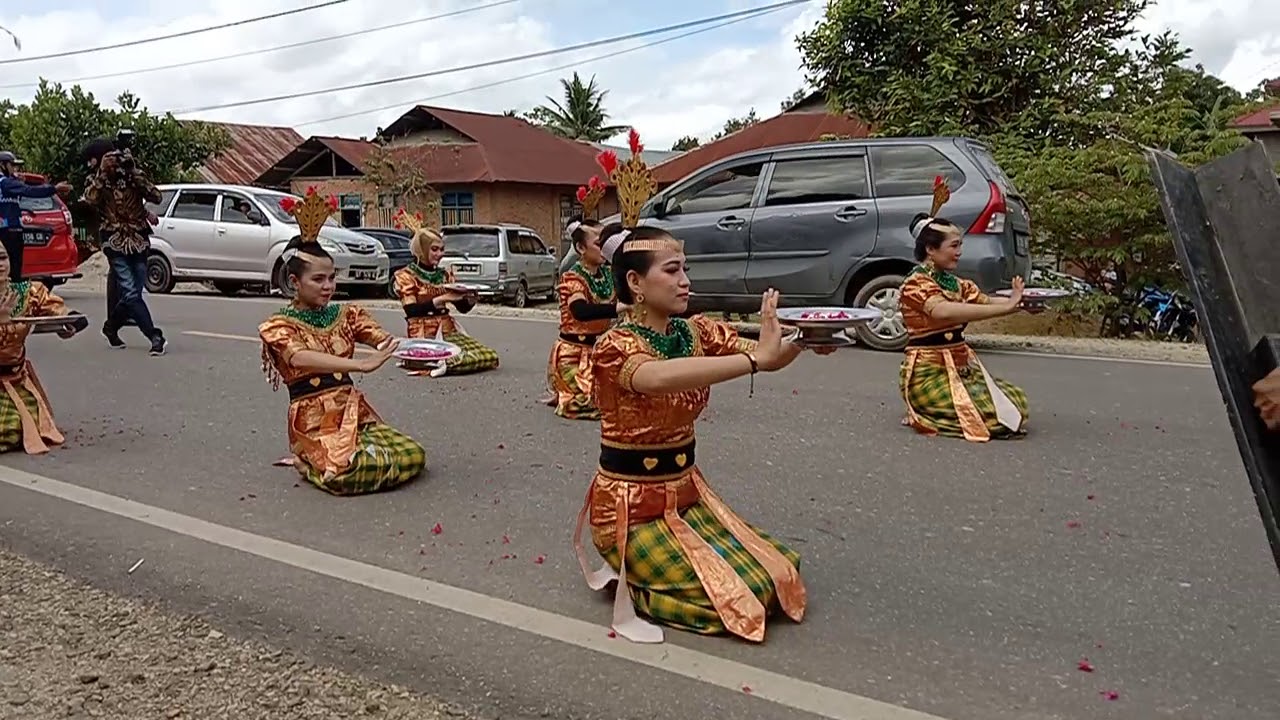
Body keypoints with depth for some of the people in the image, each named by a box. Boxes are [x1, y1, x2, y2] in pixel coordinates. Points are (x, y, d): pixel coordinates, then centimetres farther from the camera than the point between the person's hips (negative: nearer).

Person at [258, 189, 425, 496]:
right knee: (347, 473, -34)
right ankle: (309, 462, 3)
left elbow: (385, 340, -7)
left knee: (413, 456, -16)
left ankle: (333, 457, 10)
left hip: (354, 411, 6)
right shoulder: (278, 326, -3)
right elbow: (301, 359, -26)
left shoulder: (347, 314, 11)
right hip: (314, 421, -5)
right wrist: (360, 364, -41)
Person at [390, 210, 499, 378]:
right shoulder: (406, 275, 0)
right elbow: (411, 311, -15)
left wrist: (470, 299, -9)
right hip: (424, 335, -8)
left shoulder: (444, 274, 16)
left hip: (449, 332, 8)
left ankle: (442, 364, -4)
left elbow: (462, 307, 15)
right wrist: (442, 298, -23)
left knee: (490, 357, -15)